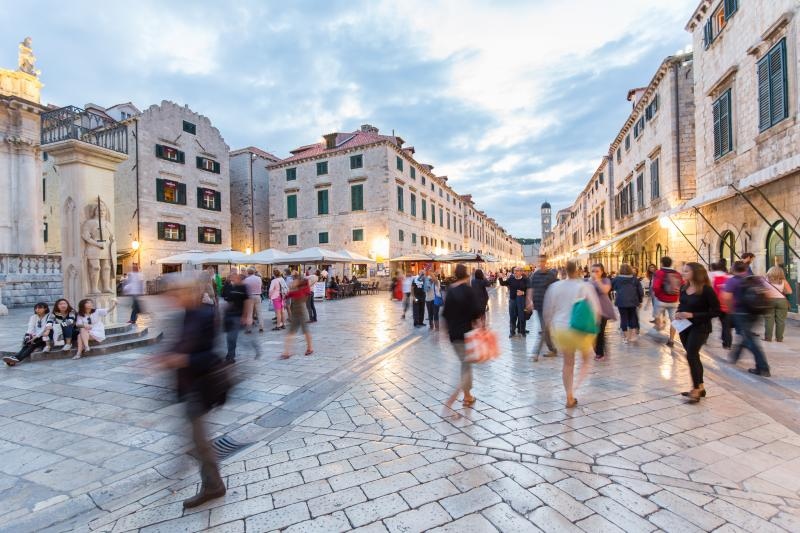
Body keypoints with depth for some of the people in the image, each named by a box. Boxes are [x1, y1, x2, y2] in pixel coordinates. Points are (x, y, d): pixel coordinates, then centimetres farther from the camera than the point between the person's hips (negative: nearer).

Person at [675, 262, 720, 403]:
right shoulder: (684, 288, 5)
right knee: (693, 356, 14)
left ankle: (696, 389, 3)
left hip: (700, 328, -7)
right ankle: (700, 387, 27)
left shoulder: (706, 289, -15)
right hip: (684, 327, 7)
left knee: (691, 355, -11)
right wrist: (678, 313, -2)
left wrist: (693, 315, -22)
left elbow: (716, 311, -15)